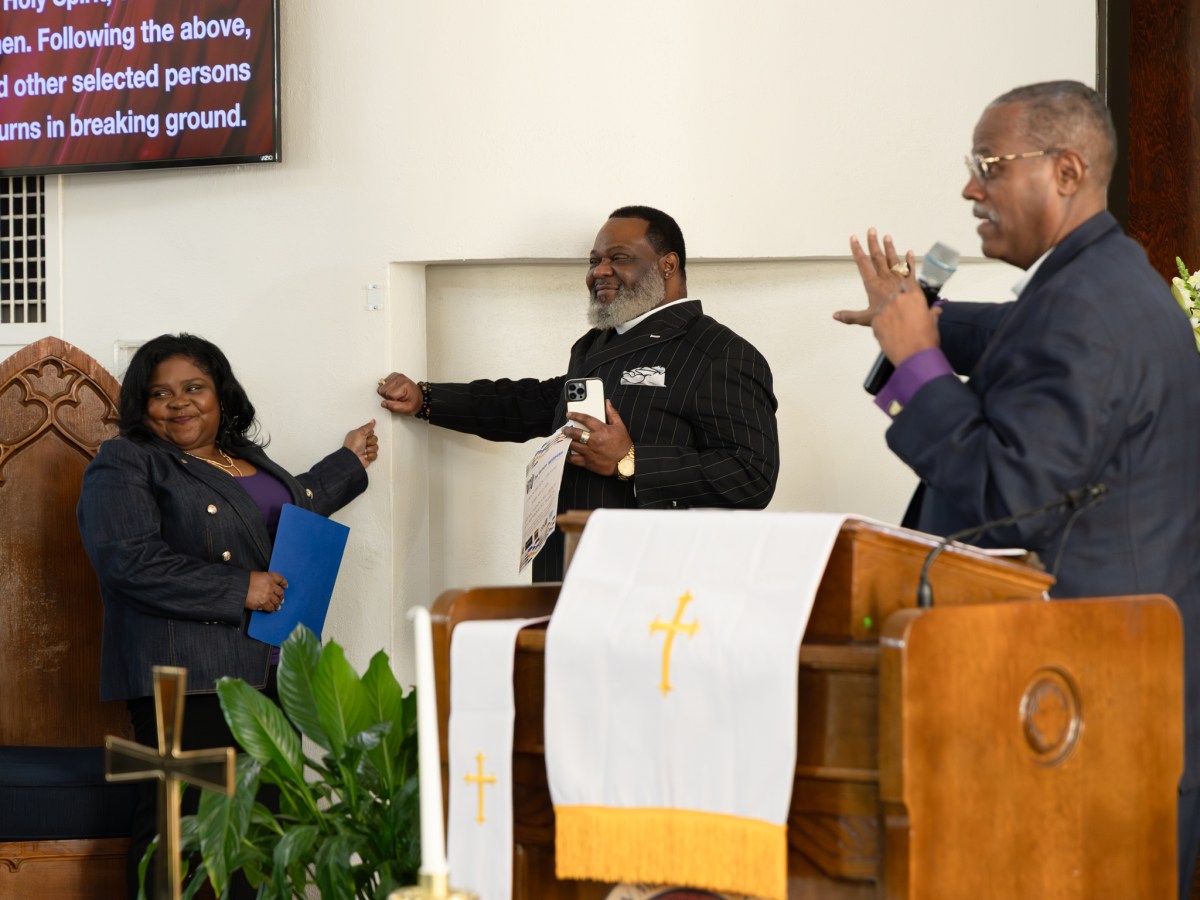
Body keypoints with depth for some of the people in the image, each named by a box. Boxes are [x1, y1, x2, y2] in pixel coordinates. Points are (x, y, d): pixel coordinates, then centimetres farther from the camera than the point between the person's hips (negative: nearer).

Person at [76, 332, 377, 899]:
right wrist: (240, 591, -15)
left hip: (267, 672, 7)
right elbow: (131, 561, -17)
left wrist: (349, 463, 48)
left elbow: (292, 508, 41)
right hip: (185, 679, -7)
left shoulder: (249, 459, 20)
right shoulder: (124, 466, -3)